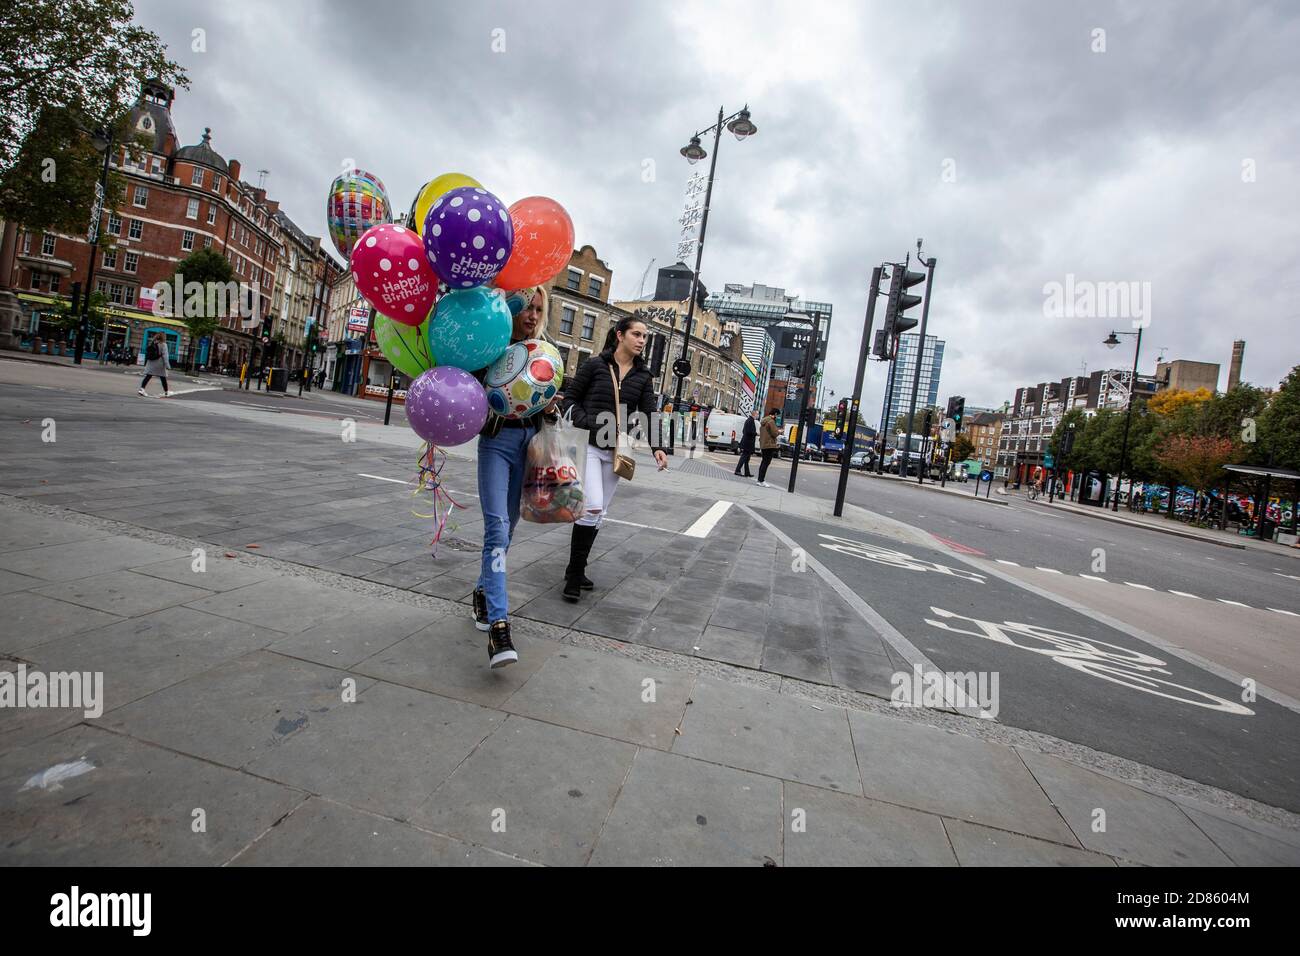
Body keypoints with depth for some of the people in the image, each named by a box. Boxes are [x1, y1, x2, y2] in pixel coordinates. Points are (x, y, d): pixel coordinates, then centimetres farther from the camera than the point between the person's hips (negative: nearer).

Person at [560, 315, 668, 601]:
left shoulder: (643, 375, 7)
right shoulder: (595, 364, -3)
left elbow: (648, 414, 2)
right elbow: (570, 398, -2)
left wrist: (656, 447, -15)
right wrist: (591, 426, -16)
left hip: (616, 451, 5)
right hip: (588, 445, -4)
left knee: (600, 512, 8)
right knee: (592, 507, -18)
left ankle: (576, 571, 24)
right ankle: (574, 573, -2)